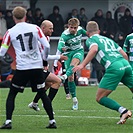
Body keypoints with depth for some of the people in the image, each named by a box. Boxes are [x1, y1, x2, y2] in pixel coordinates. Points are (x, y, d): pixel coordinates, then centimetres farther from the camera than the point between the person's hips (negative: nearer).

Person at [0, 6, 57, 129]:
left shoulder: (10, 32, 0)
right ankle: (52, 121, 11)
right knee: (43, 94, 14)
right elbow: (47, 46, -1)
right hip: (37, 67, 2)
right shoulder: (35, 28, 3)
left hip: (22, 68, -2)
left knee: (12, 94, 10)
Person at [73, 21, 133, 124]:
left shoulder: (91, 39, 13)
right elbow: (124, 55, 26)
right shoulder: (108, 39, 31)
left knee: (100, 98, 0)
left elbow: (94, 49, -11)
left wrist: (83, 64, -14)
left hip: (114, 67, -6)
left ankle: (123, 111, -18)